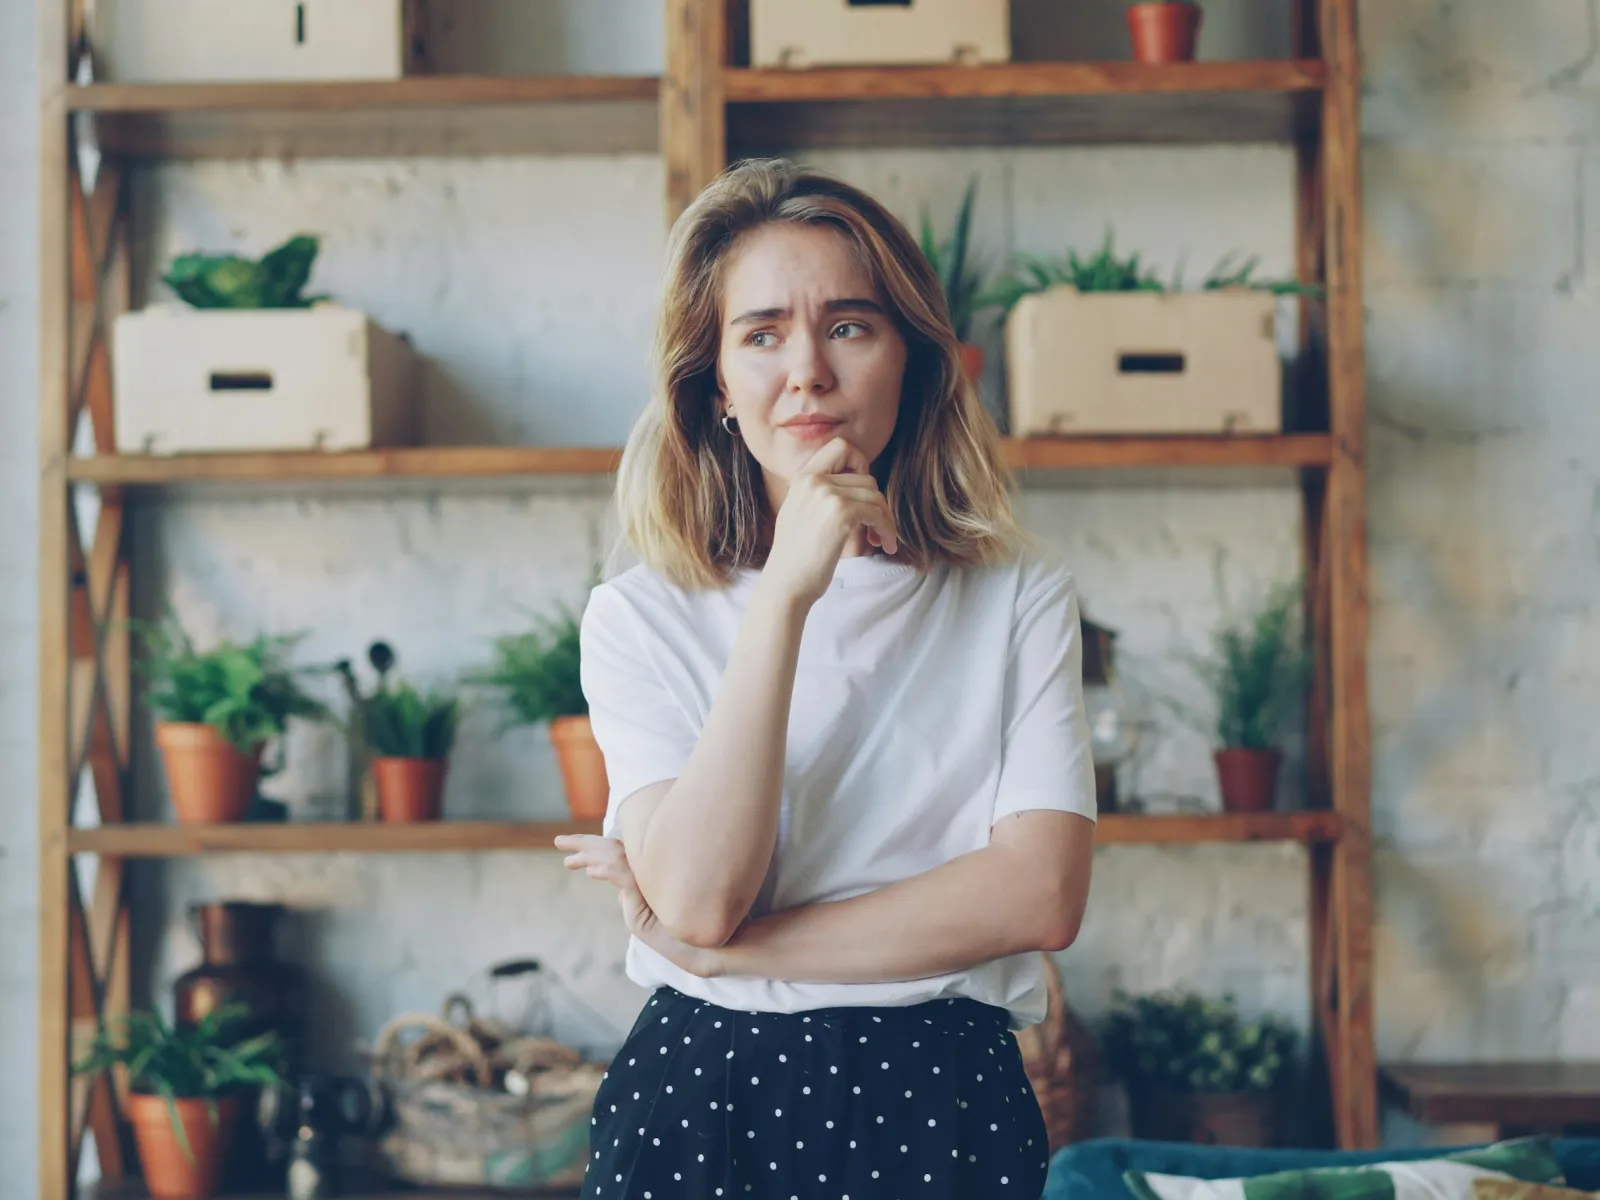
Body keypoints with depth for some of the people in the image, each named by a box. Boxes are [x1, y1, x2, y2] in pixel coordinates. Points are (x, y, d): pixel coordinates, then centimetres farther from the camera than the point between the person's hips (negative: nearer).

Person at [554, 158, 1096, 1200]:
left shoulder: (1018, 596, 1)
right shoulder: (639, 619, -1)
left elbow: (1042, 896, -10)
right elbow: (699, 895, -15)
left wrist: (731, 951, -12)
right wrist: (786, 596, -18)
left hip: (940, 1111, 1)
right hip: (699, 1101, 0)